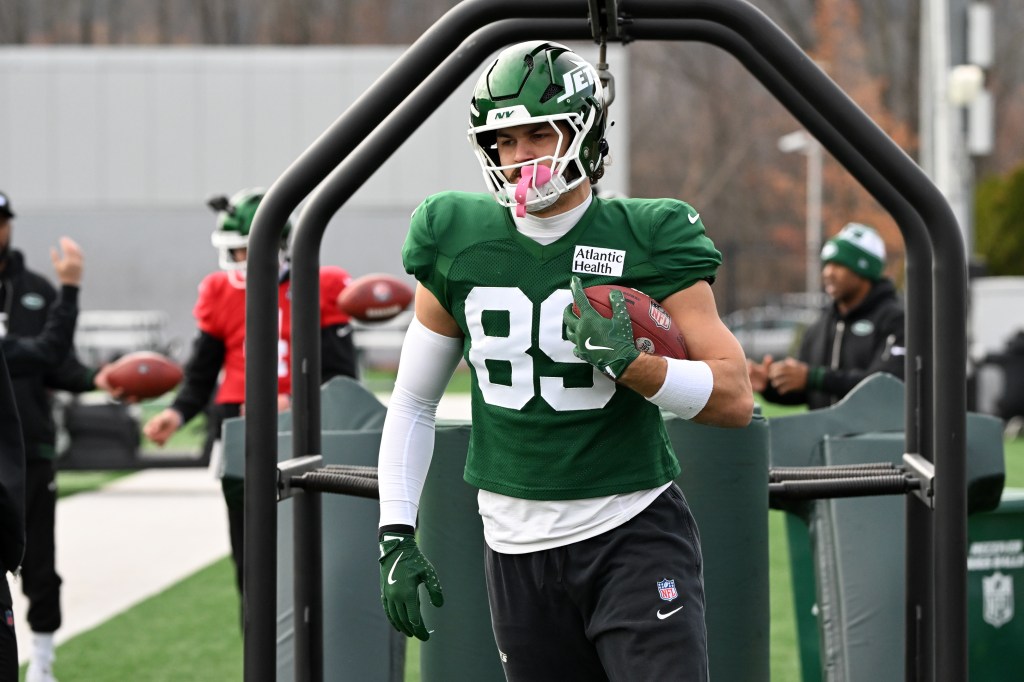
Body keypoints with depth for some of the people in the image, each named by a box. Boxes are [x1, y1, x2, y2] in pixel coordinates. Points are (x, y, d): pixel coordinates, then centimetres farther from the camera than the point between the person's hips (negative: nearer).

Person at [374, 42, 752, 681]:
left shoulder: (647, 240, -6)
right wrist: (396, 538, 6)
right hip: (518, 550, 3)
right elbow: (413, 402, 13)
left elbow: (737, 399, -7)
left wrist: (630, 363, -22)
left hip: (633, 533, -3)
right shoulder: (458, 244, 3)